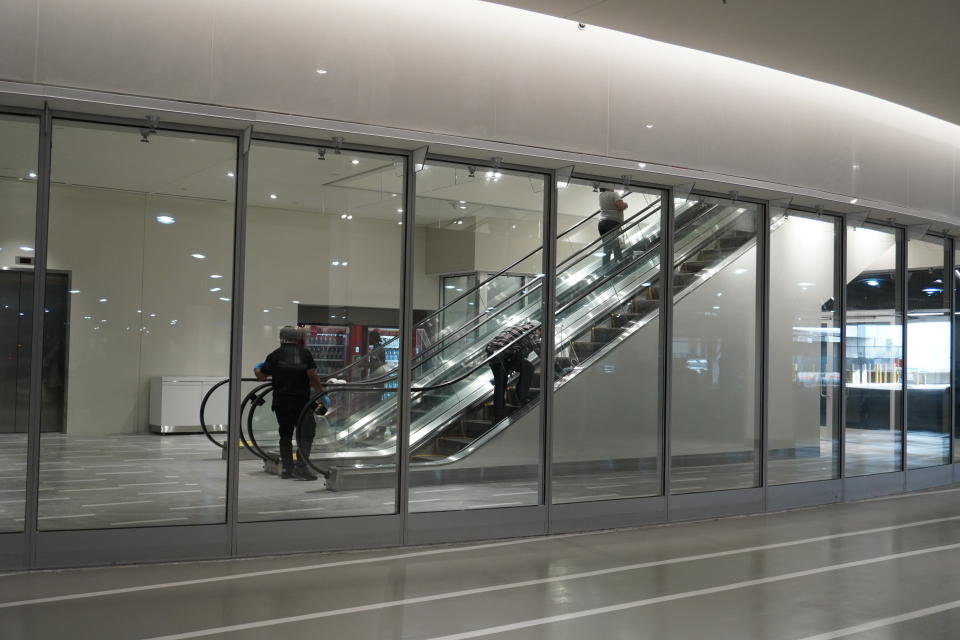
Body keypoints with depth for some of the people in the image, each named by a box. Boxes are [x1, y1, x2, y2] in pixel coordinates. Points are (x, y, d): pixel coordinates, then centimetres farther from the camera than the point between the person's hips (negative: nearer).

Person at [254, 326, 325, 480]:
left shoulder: (275, 355, 2)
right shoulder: (305, 354, -3)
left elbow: (261, 376, 9)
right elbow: (312, 376, -11)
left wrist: (256, 369, 30)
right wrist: (321, 392, -2)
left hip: (281, 402, 3)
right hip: (301, 401, -3)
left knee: (285, 434, 14)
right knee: (305, 433, 1)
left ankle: (287, 468, 16)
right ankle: (301, 467, -9)